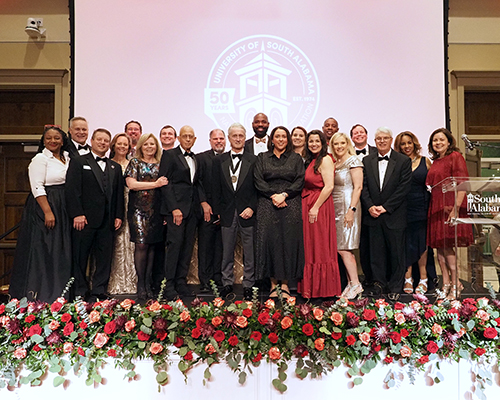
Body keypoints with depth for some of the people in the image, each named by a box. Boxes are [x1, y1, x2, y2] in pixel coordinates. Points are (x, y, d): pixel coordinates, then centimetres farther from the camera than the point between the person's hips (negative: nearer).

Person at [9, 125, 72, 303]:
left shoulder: (67, 158, 12)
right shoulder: (40, 159, -8)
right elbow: (37, 187, -15)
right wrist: (48, 211, -20)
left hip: (63, 209, 7)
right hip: (43, 207, -7)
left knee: (60, 251, 12)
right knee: (42, 250, -1)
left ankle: (57, 291, 22)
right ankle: (39, 291, 10)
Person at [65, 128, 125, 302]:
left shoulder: (115, 167, 17)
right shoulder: (78, 162, 4)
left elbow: (119, 193, 14)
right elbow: (72, 189, -6)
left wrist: (118, 216, 5)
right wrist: (77, 214, -14)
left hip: (107, 221, 4)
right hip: (85, 219, -4)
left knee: (105, 257, 6)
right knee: (80, 257, 5)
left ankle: (98, 292, 15)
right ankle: (80, 293, 16)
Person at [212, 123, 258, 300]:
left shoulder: (254, 160, 3)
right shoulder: (219, 161, 9)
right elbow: (216, 189, 7)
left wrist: (252, 208, -11)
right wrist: (218, 211, 2)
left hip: (247, 213, -1)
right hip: (227, 213, 2)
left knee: (249, 252, 5)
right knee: (227, 251, 10)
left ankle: (248, 285, 16)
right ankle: (227, 283, 23)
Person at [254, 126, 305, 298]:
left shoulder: (296, 158, 12)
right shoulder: (262, 158, 13)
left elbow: (300, 181, 0)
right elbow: (258, 181, 1)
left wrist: (283, 195, -13)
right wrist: (273, 195, -12)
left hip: (290, 205, 0)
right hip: (267, 205, 0)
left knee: (288, 241, -2)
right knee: (270, 241, -2)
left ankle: (285, 283, 7)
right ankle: (273, 283, 8)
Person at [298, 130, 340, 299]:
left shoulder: (325, 159, -10)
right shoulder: (310, 160, 17)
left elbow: (329, 186, -18)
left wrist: (315, 207, -20)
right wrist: (307, 207, 9)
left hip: (319, 207, -9)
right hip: (307, 206, 9)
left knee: (320, 247, -2)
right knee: (310, 247, 12)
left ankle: (322, 288, 8)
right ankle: (310, 288, 22)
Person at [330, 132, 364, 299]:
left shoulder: (353, 161, -5)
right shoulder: (334, 163, 16)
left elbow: (358, 187, -12)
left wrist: (351, 210, -19)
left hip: (348, 206, -7)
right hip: (336, 208, 7)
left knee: (343, 248, -9)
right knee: (342, 248, 6)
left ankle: (356, 284, 1)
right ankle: (350, 283, 14)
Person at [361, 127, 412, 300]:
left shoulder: (403, 161, 0)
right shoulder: (367, 161, 9)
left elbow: (404, 188, -7)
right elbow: (363, 186, 5)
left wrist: (385, 207, -12)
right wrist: (370, 206, -8)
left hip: (394, 215, -2)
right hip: (373, 214, 3)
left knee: (396, 251, 5)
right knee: (376, 251, 8)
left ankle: (395, 287, 18)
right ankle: (379, 283, 21)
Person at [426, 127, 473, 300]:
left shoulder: (455, 157, -5)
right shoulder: (435, 161, 17)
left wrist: (456, 208, -21)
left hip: (450, 207, -7)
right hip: (436, 208, 7)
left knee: (447, 246, -5)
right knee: (439, 246, 7)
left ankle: (455, 284, 8)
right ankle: (446, 284, 15)